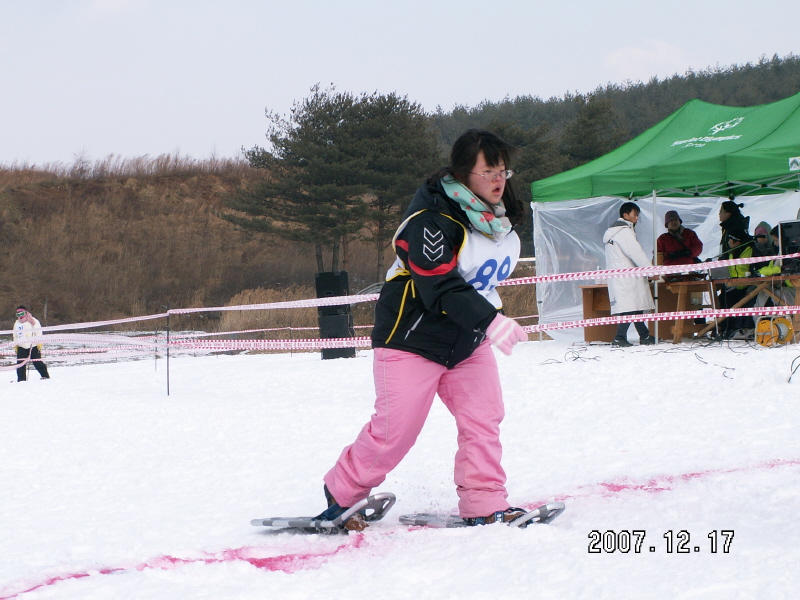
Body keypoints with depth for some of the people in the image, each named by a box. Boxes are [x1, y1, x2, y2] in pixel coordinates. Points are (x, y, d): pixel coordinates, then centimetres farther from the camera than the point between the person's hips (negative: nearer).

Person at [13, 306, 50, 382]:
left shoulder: (33, 321, -3)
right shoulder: (17, 323, 15)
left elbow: (38, 333, -5)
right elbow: (15, 336, 25)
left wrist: (39, 343, -12)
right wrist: (16, 345, 19)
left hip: (33, 346, -5)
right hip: (22, 347, 5)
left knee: (37, 362, -4)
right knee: (20, 364, -3)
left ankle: (45, 376, 6)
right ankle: (21, 379, 3)